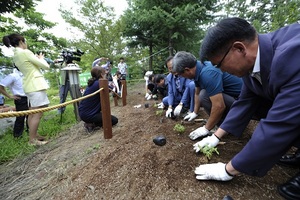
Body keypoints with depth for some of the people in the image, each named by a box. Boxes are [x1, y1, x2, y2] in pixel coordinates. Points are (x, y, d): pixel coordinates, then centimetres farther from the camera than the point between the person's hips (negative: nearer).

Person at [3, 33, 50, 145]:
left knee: (32, 113, 13)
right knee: (37, 114, -7)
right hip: (36, 85, -9)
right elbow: (46, 66, -10)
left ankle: (34, 135, 22)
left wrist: (37, 59, 15)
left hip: (29, 86, 10)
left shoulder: (15, 55, 15)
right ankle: (32, 140, -1)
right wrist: (41, 58, 8)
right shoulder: (25, 52, -11)